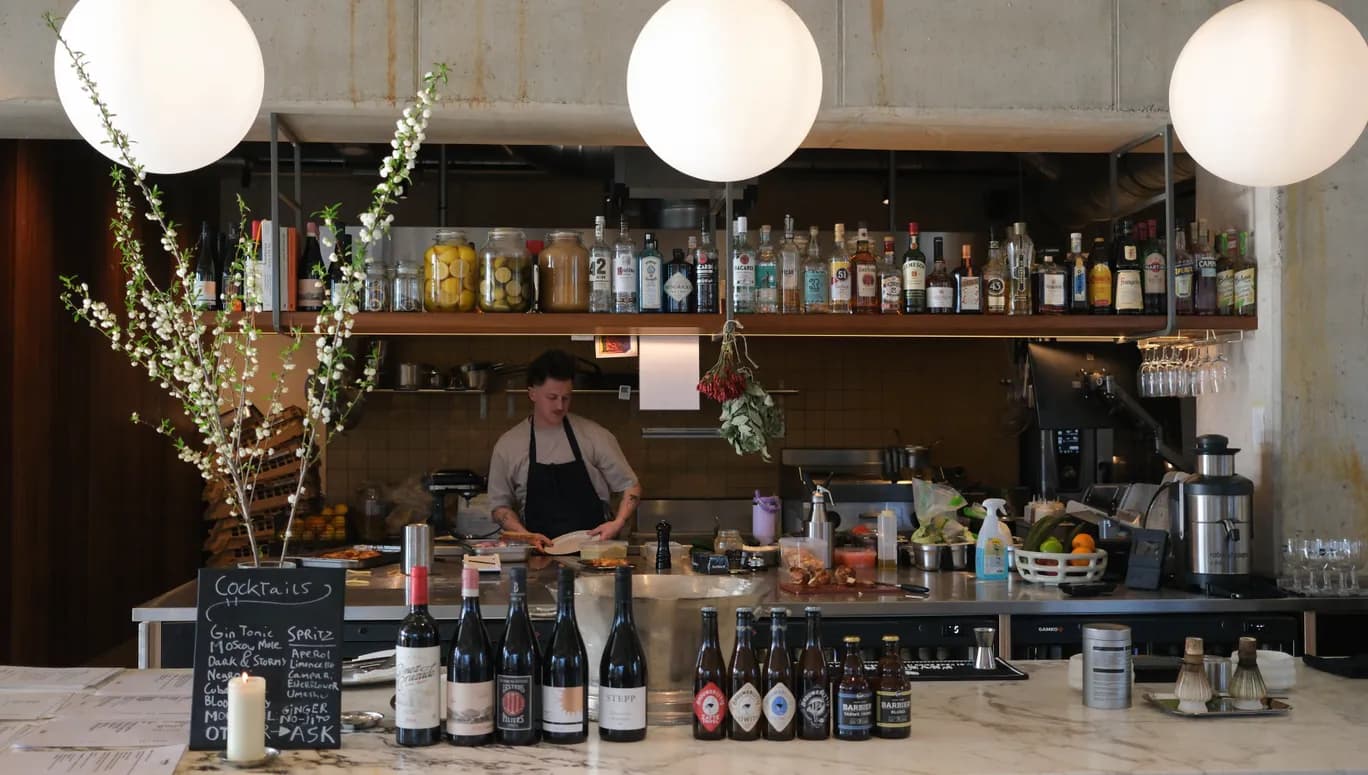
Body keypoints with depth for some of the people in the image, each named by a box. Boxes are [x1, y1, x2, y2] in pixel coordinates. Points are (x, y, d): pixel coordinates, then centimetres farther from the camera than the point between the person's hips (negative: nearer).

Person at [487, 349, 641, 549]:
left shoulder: (594, 435, 5)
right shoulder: (508, 445, 7)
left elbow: (630, 486, 12)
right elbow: (500, 505, 13)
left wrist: (618, 523, -6)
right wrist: (526, 536, -4)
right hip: (541, 555, 1)